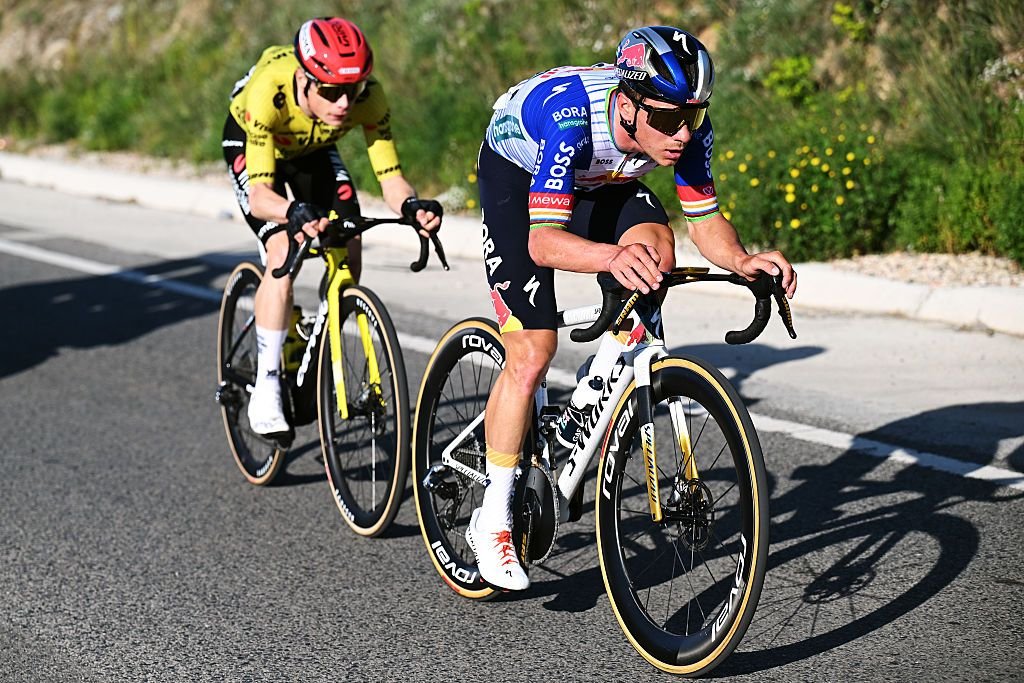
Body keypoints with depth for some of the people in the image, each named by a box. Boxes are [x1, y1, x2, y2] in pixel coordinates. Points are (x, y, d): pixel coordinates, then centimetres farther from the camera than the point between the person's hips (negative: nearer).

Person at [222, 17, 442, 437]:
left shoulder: (368, 96, -33)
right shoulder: (269, 91, -42)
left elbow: (390, 177, -30)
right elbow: (259, 194, -45)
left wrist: (411, 206, -52)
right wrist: (294, 212, -66)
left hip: (313, 149, 4)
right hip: (250, 145, -4)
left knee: (349, 259, -10)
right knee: (283, 254, -25)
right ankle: (265, 391, -16)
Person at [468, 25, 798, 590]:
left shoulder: (687, 125, -27)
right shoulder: (572, 118, -42)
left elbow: (704, 220, -19)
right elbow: (543, 241, -48)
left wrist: (741, 261, -40)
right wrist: (611, 255, -66)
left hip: (598, 178, 5)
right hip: (516, 171, -5)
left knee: (656, 253, -26)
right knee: (532, 352, -14)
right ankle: (491, 521, 0)